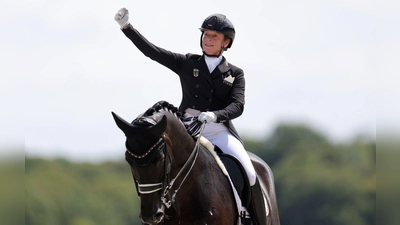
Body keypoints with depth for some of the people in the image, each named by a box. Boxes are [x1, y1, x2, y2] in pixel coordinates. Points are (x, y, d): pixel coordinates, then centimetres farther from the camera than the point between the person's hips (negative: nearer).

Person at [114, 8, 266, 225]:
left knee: (249, 174, -19)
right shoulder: (187, 64, 12)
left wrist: (215, 115, -26)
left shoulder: (235, 73, 10)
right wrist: (126, 27, -8)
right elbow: (152, 51, 3)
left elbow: (237, 105, -5)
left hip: (220, 131, -1)